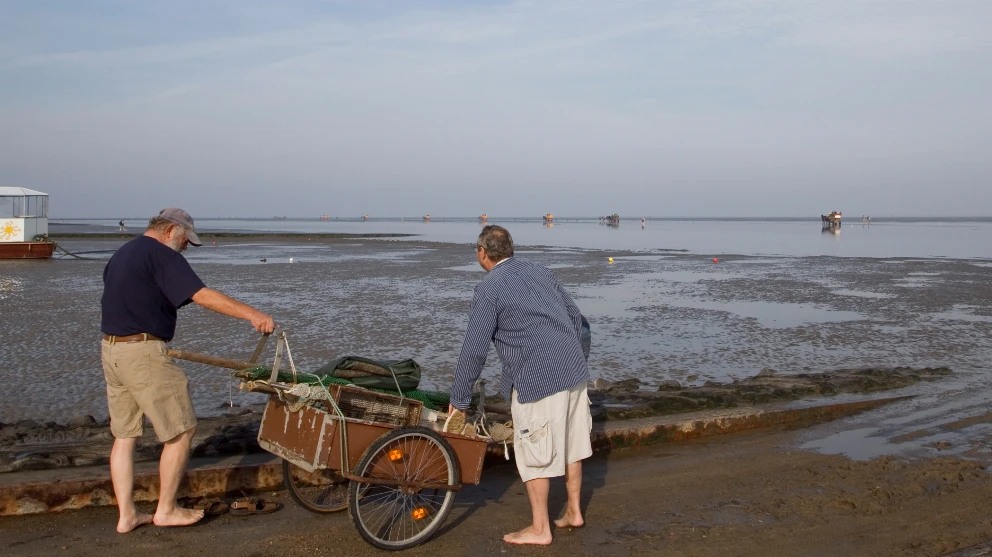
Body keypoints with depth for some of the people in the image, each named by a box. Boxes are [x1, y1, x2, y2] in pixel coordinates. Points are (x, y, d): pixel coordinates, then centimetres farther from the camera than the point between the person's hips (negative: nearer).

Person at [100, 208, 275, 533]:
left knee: (124, 434, 13)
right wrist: (252, 314, -24)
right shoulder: (161, 255, -11)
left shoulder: (122, 254, 19)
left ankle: (126, 515, 16)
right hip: (143, 352, -10)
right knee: (181, 430, 1)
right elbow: (202, 296, -21)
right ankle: (166, 510, 8)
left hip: (111, 349, 10)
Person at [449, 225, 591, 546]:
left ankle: (539, 529, 15)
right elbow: (575, 317, 19)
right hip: (575, 372, 7)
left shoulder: (488, 290, -7)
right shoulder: (540, 272, 13)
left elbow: (474, 350, -9)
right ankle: (573, 511, 32)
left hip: (536, 381, -7)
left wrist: (459, 400, -1)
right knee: (571, 445, 19)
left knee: (534, 456, 5)